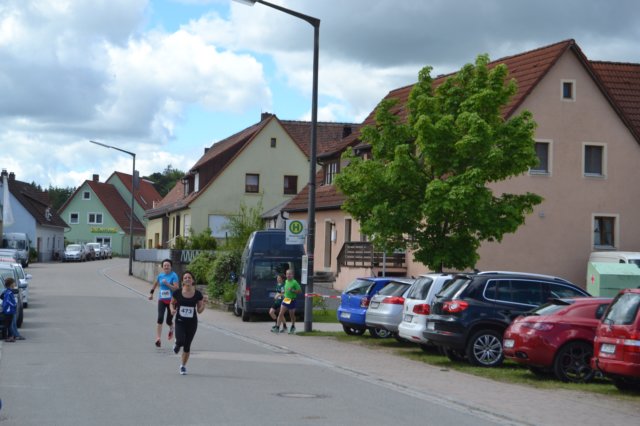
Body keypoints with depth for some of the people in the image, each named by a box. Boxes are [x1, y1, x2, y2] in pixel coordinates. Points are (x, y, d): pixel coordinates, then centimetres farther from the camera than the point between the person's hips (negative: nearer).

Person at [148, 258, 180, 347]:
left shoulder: (174, 276, -10)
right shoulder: (160, 275, 4)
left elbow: (176, 288, -18)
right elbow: (155, 283, 25)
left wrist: (167, 283, -26)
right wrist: (151, 293, 26)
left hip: (171, 300, -3)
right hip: (162, 300, 3)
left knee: (169, 321, 5)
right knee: (160, 318, -15)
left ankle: (171, 330, 42)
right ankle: (158, 339, -16)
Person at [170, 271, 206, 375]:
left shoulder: (197, 294, -4)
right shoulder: (177, 293, -5)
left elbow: (199, 311, 2)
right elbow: (172, 303, 11)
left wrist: (203, 303, -15)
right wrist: (172, 309, -10)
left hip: (192, 323, 1)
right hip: (180, 322, -1)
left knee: (187, 346, 6)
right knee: (180, 341, -22)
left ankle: (183, 366, 28)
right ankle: (177, 344, 17)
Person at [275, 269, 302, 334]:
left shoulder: (294, 282, -11)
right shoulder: (286, 281, 9)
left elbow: (300, 291, -12)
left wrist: (292, 290, -24)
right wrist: (284, 293, 12)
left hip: (292, 301, -5)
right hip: (285, 300, 5)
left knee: (292, 315, 11)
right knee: (281, 314, -7)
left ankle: (293, 327, 32)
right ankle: (277, 327, -8)